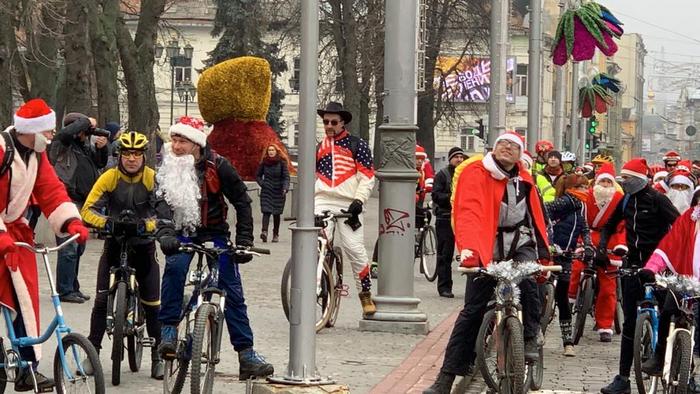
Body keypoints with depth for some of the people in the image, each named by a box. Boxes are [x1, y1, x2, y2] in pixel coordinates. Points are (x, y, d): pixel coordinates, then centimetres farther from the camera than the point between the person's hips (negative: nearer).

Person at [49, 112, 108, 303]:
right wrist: (87, 121, -14)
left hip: (83, 203, 8)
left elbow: (100, 163, 22)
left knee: (78, 249, 14)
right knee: (69, 249, -9)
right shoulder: (61, 143, -7)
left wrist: (102, 148, 3)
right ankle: (64, 291, -6)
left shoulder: (85, 145, 15)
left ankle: (73, 288, 23)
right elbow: (67, 132, -29)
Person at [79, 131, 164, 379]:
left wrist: (147, 225, -39)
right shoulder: (109, 178, -11)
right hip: (114, 243, 1)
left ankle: (158, 355, 10)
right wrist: (105, 222, -35)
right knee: (102, 299, -7)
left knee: (152, 303, -3)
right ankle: (92, 351, 4)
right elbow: (88, 209, -16)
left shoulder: (153, 179, -12)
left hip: (143, 245, 0)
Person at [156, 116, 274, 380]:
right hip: (182, 232, 0)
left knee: (232, 291, -5)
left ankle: (246, 354, -2)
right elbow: (161, 202, -21)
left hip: (214, 232, 0)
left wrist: (244, 241, -12)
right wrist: (165, 232, -39)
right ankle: (168, 330, -22)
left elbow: (242, 201, -6)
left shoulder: (217, 166, -13)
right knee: (174, 267, -31)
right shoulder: (167, 167, -8)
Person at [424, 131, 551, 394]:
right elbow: (468, 212, -23)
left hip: (520, 243, 3)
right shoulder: (476, 174, -9)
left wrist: (543, 253, 15)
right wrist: (468, 248, -38)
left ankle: (531, 337, -6)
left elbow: (535, 216, 18)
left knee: (526, 281, -30)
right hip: (487, 247, -3)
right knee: (473, 310, -5)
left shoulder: (523, 179, 8)